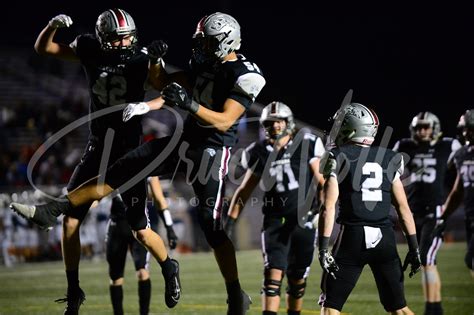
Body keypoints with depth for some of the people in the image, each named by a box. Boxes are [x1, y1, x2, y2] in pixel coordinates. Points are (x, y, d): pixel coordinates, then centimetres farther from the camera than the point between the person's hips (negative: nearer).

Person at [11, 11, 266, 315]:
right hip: (185, 140, 8)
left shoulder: (244, 76, -16)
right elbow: (167, 83, 22)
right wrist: (157, 61, 4)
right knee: (119, 171, 3)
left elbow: (225, 121, -24)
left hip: (212, 150, -8)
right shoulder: (207, 64, 9)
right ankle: (52, 210, 6)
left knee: (211, 224, -10)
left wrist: (189, 104, -35)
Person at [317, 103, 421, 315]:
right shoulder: (389, 159, 9)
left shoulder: (338, 158, -2)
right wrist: (414, 248, 10)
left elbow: (328, 207, -9)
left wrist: (323, 248, -9)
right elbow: (403, 207, 8)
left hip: (352, 236, -4)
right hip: (385, 238, 4)